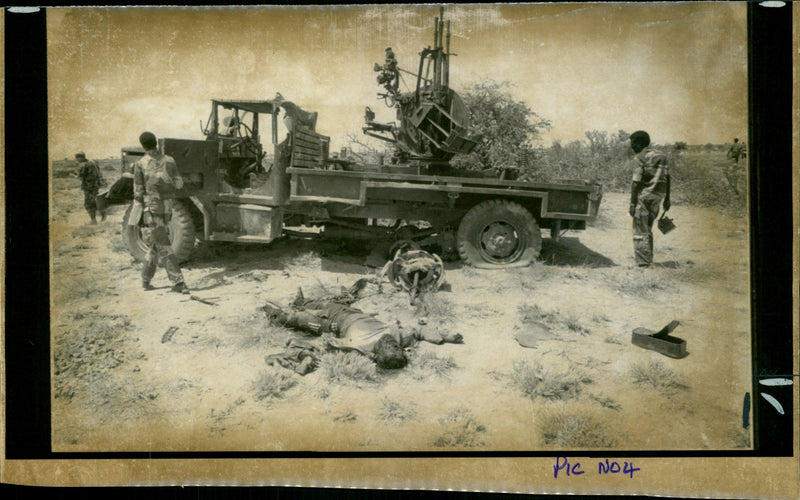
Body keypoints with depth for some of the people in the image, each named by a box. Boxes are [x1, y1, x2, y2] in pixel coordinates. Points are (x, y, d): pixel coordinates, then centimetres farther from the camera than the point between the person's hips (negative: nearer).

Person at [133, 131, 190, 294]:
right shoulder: (169, 160, 3)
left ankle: (178, 282, -12)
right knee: (154, 244, 18)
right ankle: (146, 279, 22)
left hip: (152, 207, -3)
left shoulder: (140, 164, -5)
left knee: (164, 247, -5)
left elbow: (138, 192, -4)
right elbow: (178, 184, 6)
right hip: (167, 207, 3)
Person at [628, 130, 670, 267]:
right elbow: (667, 178, 14)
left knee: (640, 230, -2)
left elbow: (636, 182, -16)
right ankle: (648, 259, 22)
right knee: (647, 229, 19)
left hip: (644, 195, -7)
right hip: (658, 195, 7)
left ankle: (643, 262, -5)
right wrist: (667, 199, 18)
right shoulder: (661, 156, 13)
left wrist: (632, 203, -15)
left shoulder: (639, 158, -10)